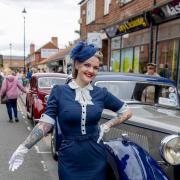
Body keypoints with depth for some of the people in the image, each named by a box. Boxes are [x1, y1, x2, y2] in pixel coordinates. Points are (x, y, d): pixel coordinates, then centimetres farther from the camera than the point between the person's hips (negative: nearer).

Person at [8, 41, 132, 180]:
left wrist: (107, 126, -2)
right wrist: (23, 148, -12)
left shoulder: (101, 93, -1)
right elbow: (45, 123, -8)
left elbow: (127, 111, 8)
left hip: (96, 160, 2)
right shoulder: (59, 91, -6)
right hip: (70, 162, -2)